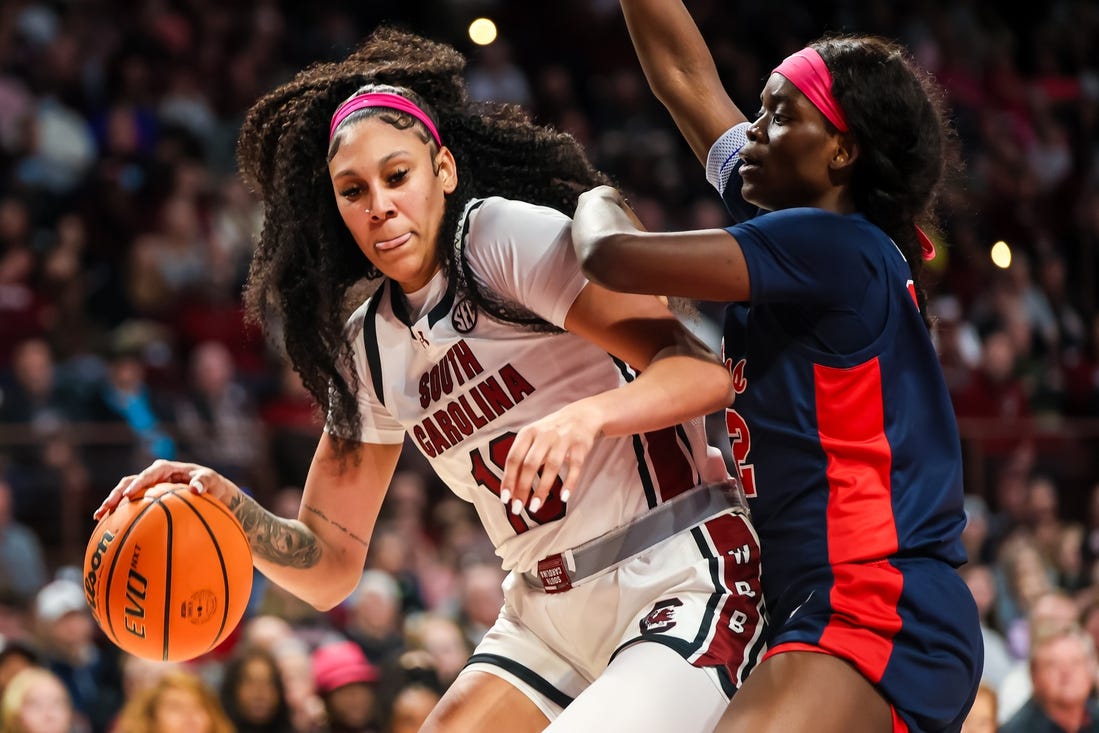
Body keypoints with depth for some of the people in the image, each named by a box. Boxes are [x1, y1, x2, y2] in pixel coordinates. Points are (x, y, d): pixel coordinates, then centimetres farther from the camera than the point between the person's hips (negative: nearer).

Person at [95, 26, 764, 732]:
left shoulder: (508, 236, -11)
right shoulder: (367, 347, 8)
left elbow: (704, 371, -21)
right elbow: (332, 564, 9)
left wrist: (585, 415, -40)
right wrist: (233, 509, -10)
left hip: (684, 584, -7)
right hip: (548, 615, 7)